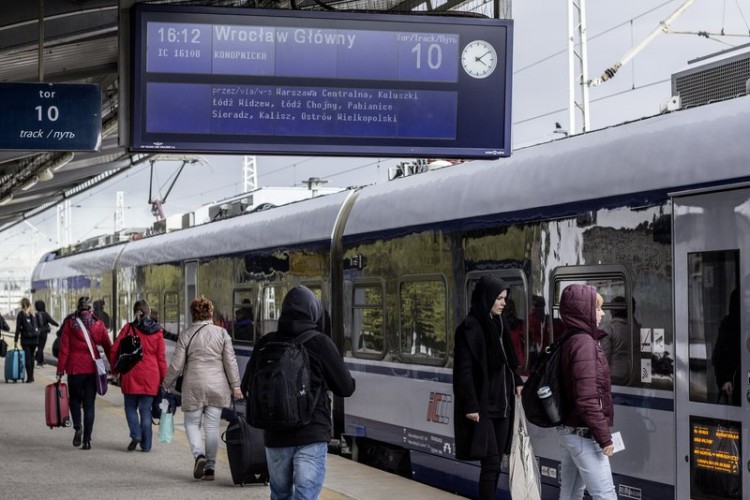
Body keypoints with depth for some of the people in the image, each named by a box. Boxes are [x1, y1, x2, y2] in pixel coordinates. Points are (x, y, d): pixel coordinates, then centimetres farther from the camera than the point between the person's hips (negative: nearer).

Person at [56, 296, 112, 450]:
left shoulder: (70, 324, -3)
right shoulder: (98, 324, 1)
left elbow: (64, 349, -3)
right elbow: (108, 347, 2)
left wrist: (60, 368, 1)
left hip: (75, 368, -1)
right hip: (92, 368, 1)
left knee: (75, 399, 16)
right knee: (89, 404, 7)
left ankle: (77, 427, -8)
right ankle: (87, 440, 3)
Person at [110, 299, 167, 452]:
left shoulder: (128, 328, -4)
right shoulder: (157, 331, 1)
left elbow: (114, 350, -3)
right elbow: (161, 357, 2)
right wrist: (164, 379, 8)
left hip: (131, 375, -1)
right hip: (151, 376, 2)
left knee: (131, 407, 14)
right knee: (146, 410, 9)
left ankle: (135, 435, -6)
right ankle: (146, 444, 9)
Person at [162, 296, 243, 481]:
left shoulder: (186, 335, -3)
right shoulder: (222, 333, 1)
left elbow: (177, 364, -1)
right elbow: (230, 362, 0)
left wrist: (167, 384, 12)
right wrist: (235, 386, 6)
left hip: (194, 385, -2)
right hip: (217, 386, 2)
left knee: (192, 423, 12)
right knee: (212, 426, 7)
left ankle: (199, 455, -12)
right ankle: (210, 467, 8)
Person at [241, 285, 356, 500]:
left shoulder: (266, 343, -1)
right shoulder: (320, 343, -10)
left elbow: (246, 387, 10)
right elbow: (346, 388, -2)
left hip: (275, 435, 4)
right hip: (312, 435, -4)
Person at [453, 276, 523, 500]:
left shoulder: (498, 324, 11)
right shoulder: (470, 327, -13)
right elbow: (464, 370, -16)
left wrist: (517, 382, 6)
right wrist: (471, 405, -19)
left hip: (501, 404, 8)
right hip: (482, 406, -8)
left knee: (495, 462, 9)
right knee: (491, 463, -9)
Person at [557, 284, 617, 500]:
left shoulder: (570, 341, 10)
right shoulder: (584, 343, -18)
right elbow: (587, 399, -23)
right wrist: (604, 437, -19)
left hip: (569, 430, 9)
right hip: (584, 434, -9)